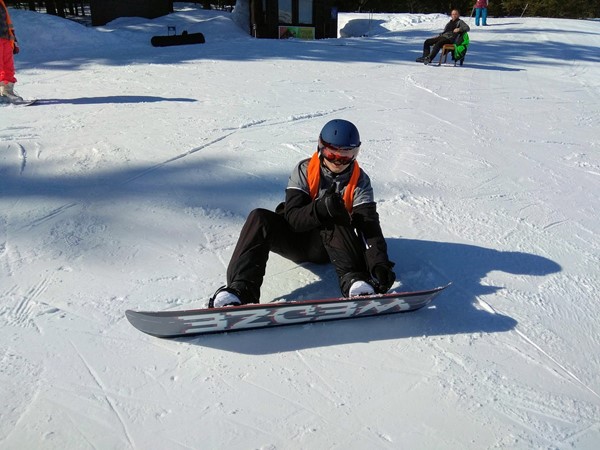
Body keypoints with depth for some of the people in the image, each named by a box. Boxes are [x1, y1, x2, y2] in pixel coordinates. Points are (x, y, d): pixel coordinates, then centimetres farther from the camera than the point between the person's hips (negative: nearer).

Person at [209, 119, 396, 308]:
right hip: (297, 236, 1)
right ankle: (243, 288, -37)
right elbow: (292, 218, -16)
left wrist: (379, 264, -35)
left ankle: (353, 279, -44)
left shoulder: (360, 181, -6)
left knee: (336, 221, -34)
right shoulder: (304, 170, -7)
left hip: (331, 245, -1)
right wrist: (320, 209, -38)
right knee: (259, 219, -26)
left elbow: (369, 225, -18)